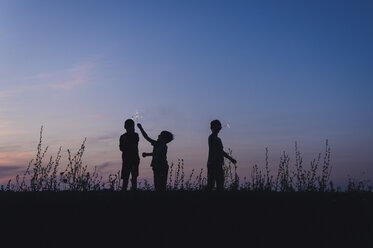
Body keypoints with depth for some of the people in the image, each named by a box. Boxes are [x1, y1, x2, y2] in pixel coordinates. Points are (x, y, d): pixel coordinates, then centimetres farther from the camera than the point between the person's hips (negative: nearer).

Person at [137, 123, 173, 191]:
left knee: (161, 186, -8)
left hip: (163, 168, -8)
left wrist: (146, 154, -10)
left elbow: (156, 154, -22)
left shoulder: (164, 147, -13)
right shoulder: (156, 144, 9)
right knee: (156, 184, 10)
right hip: (156, 167, 8)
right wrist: (141, 128, 6)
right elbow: (147, 137, 11)